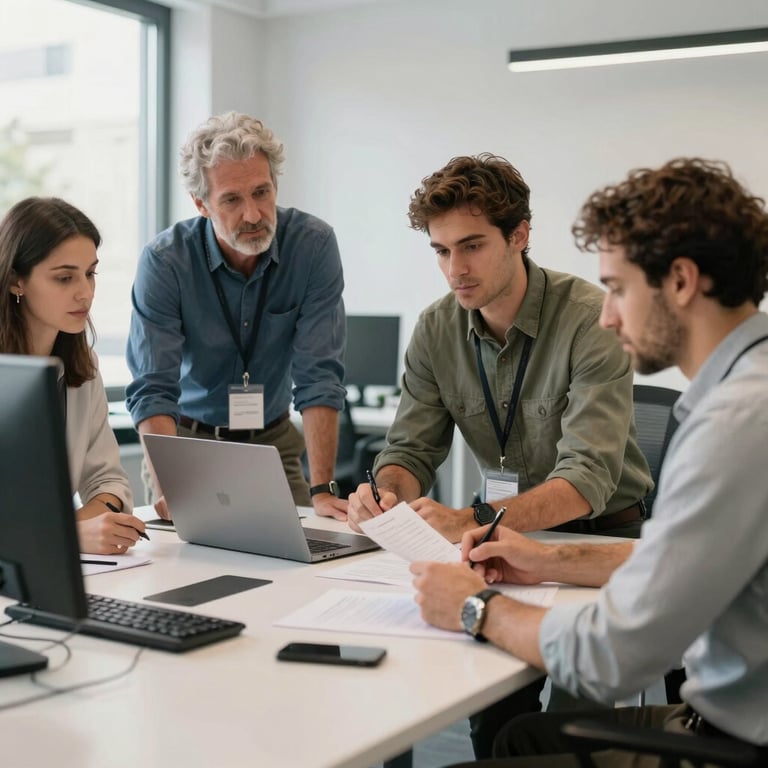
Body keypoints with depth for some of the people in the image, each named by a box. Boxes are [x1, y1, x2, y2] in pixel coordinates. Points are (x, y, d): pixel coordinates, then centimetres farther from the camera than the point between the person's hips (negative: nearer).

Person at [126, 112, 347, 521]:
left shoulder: (314, 245, -14)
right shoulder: (164, 260, -17)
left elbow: (318, 378, -17)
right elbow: (152, 391, -21)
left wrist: (323, 490, -26)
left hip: (272, 441, 1)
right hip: (186, 440, -1)